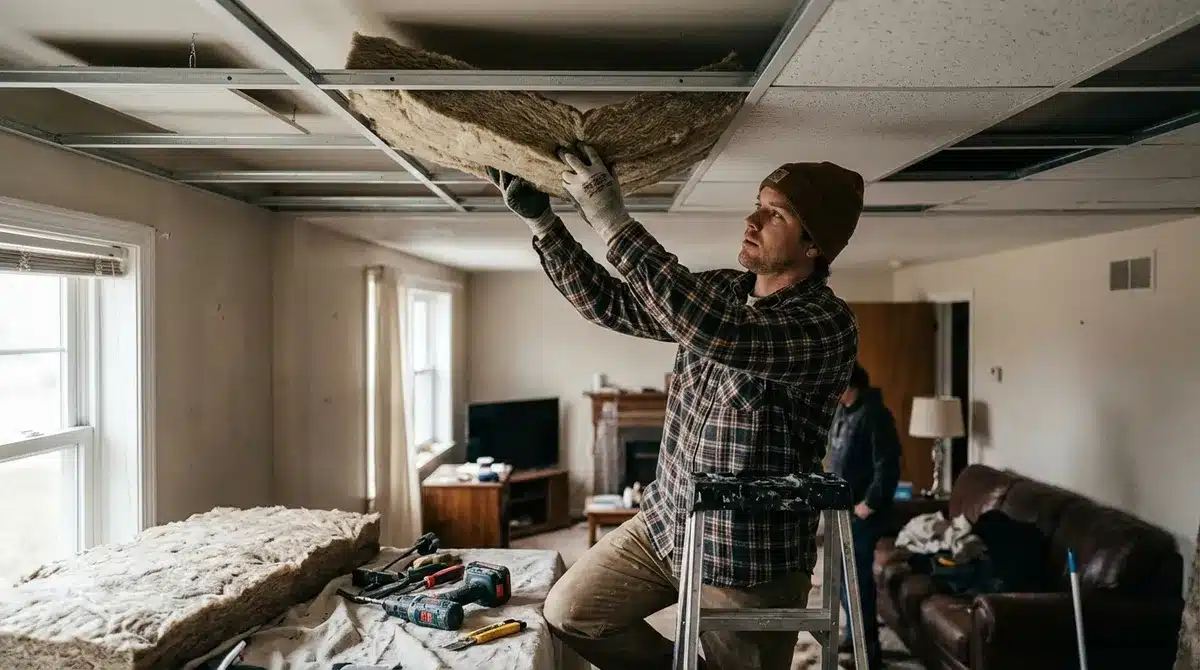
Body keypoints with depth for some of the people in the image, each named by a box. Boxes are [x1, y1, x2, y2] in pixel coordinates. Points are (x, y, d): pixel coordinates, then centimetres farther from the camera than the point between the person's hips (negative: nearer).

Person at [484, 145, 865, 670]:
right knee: (569, 614, 8)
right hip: (663, 522, 7)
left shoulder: (829, 325, -21)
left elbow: (715, 331, -38)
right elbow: (610, 304, 5)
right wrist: (539, 219, -5)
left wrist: (612, 220, -36)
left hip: (748, 559, -6)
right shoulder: (721, 290, 3)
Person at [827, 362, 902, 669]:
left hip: (862, 510, -9)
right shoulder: (842, 409, 10)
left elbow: (888, 465, -21)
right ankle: (854, 634, 30)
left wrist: (870, 502, -19)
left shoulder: (874, 414, -19)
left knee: (858, 575, -5)